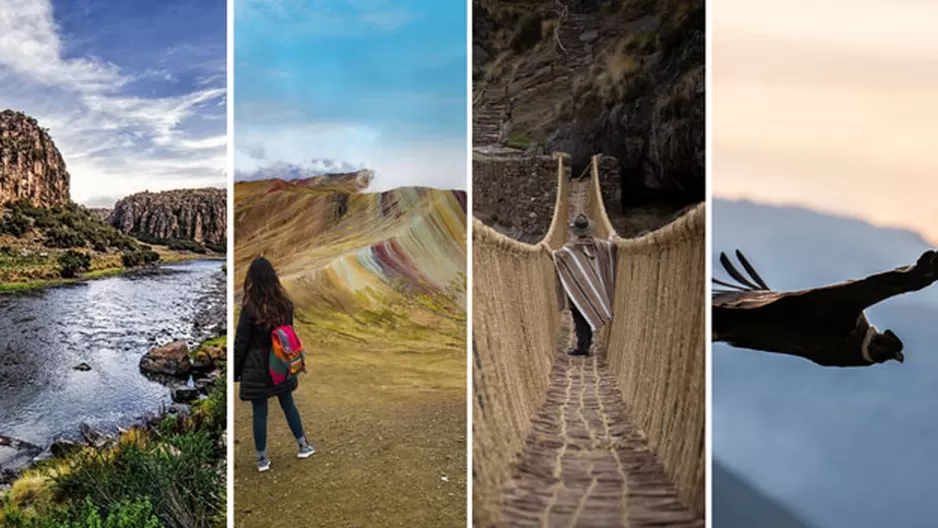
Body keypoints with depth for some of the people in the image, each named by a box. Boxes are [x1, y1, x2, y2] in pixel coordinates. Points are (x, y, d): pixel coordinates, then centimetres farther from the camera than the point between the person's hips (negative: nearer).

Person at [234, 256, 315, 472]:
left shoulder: (250, 308, -18)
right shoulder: (285, 303, -4)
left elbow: (241, 343, -11)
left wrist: (235, 371, 0)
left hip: (257, 367, -5)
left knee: (260, 413, 6)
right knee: (288, 404, 20)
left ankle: (262, 459, 16)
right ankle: (303, 446, 31)